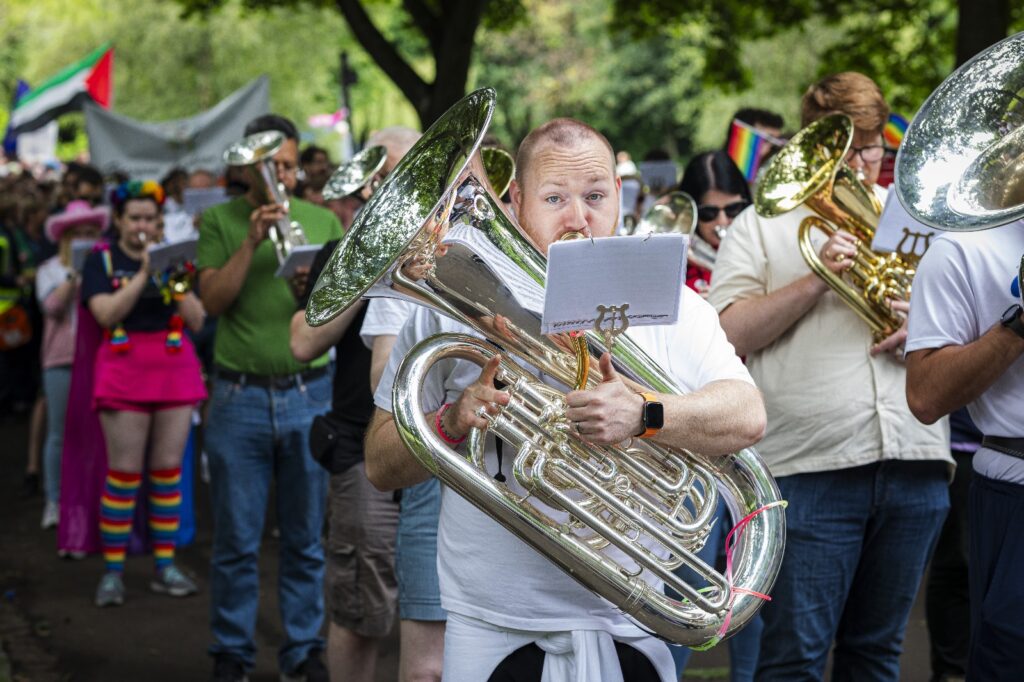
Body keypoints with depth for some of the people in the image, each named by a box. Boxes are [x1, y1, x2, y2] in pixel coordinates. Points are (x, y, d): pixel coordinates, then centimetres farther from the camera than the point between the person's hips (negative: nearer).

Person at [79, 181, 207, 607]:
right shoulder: (102, 260, 5)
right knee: (124, 473, -5)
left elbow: (197, 321, 4)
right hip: (125, 368, -3)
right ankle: (112, 572, 2)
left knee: (169, 470, 3)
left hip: (175, 368, 3)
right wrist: (143, 275, -14)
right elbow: (106, 313, -11)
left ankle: (165, 567, 11)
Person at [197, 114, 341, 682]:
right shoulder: (219, 220, 5)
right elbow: (213, 299, -6)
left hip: (310, 394, 1)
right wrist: (252, 241, -15)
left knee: (305, 538, 7)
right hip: (239, 396, -1)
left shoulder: (323, 221, 9)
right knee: (236, 540, 4)